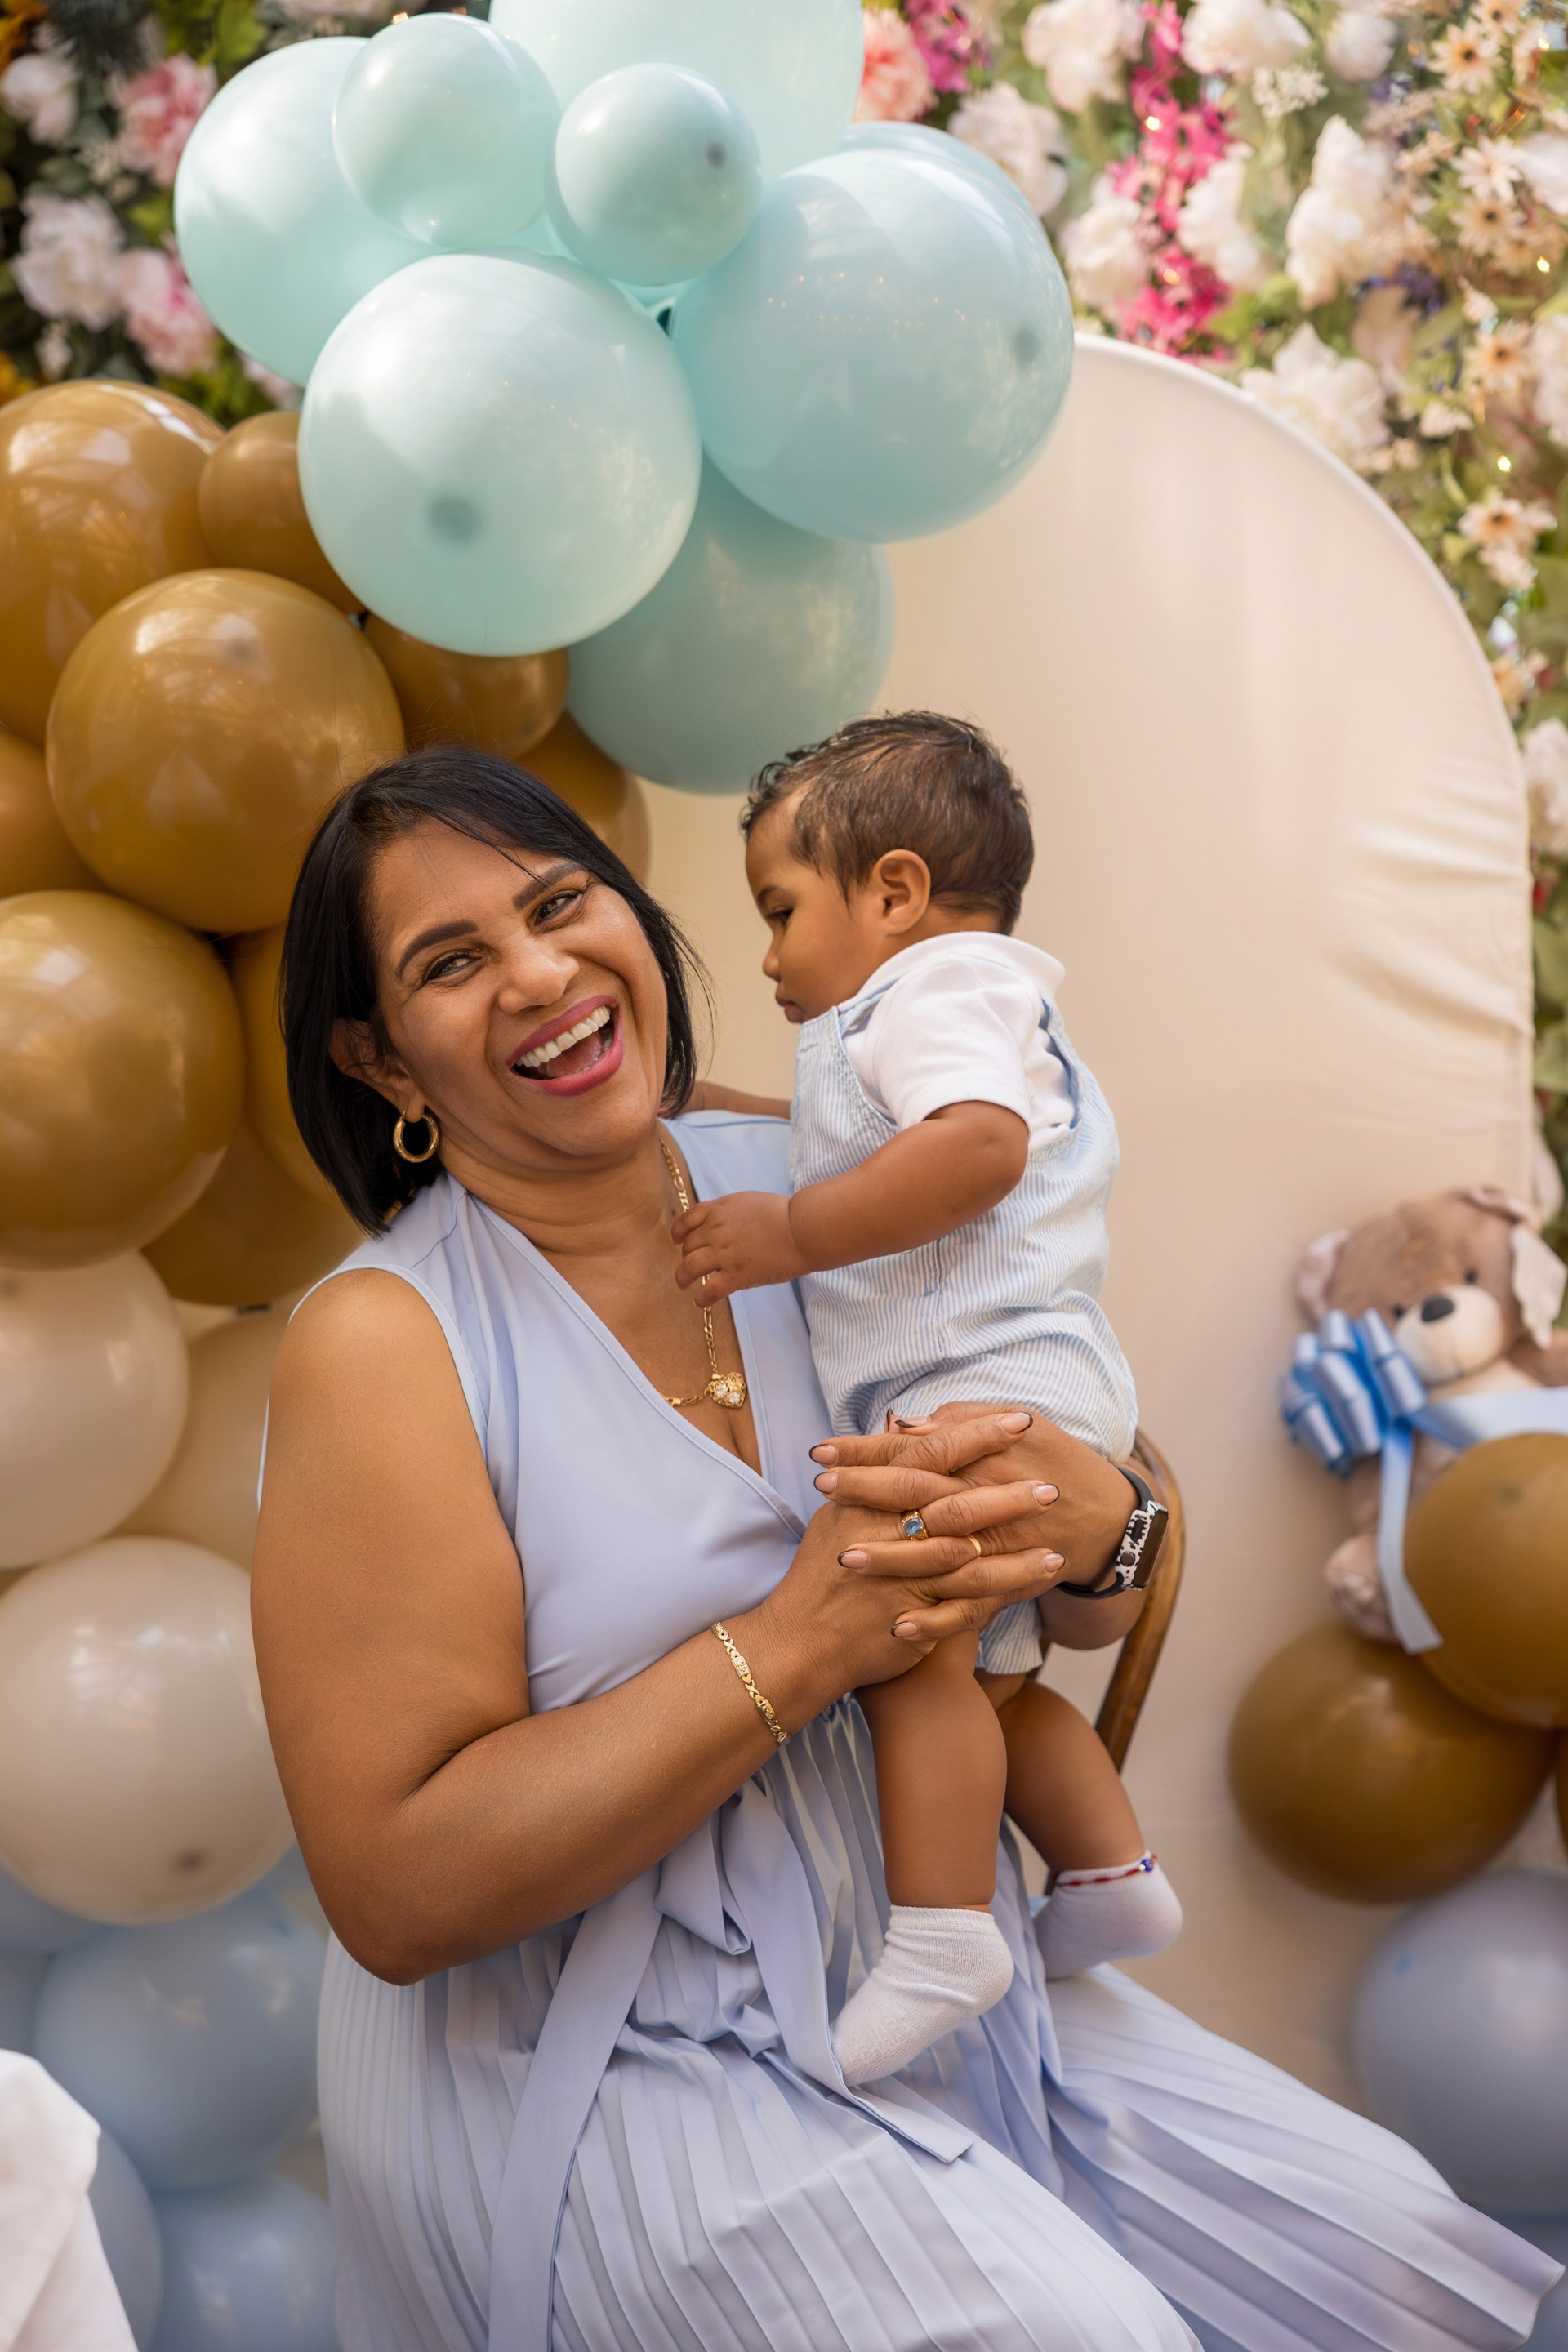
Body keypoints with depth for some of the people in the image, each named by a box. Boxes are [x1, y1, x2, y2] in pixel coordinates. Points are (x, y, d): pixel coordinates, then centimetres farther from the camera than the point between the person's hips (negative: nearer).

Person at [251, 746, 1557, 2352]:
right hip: (599, 2083, -5)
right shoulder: (382, 1344, -14)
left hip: (936, 1998, 6)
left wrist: (1096, 1522, -16)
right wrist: (800, 1646, -23)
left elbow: (1096, 1617, 9)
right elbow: (394, 1890, -19)